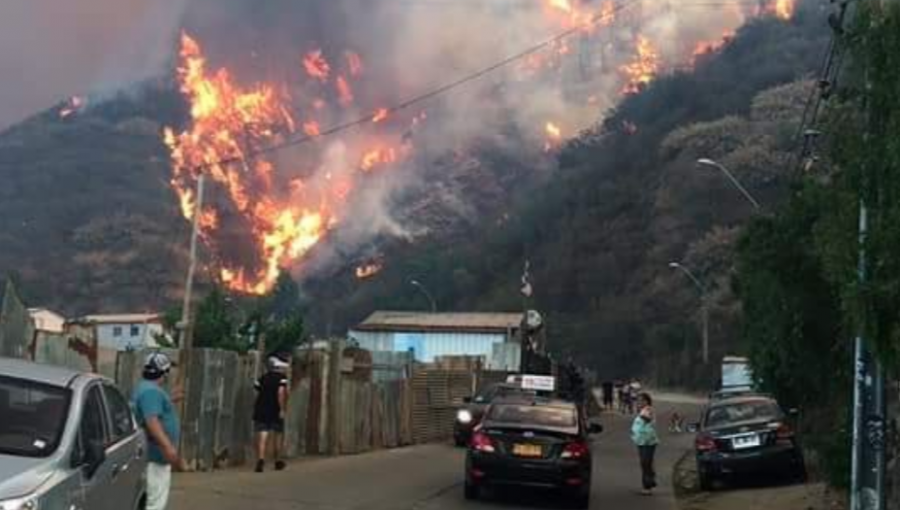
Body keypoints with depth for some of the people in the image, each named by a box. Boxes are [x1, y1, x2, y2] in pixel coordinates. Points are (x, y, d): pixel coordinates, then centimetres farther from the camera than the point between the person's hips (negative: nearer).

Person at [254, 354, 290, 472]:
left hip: (260, 409, 4)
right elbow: (281, 392, -17)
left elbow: (258, 391, 13)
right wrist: (282, 409, -16)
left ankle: (261, 459, -24)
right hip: (275, 411, -3)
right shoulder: (282, 378, -5)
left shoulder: (263, 378, 13)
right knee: (278, 435, 13)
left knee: (262, 436, -5)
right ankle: (278, 461, 23)